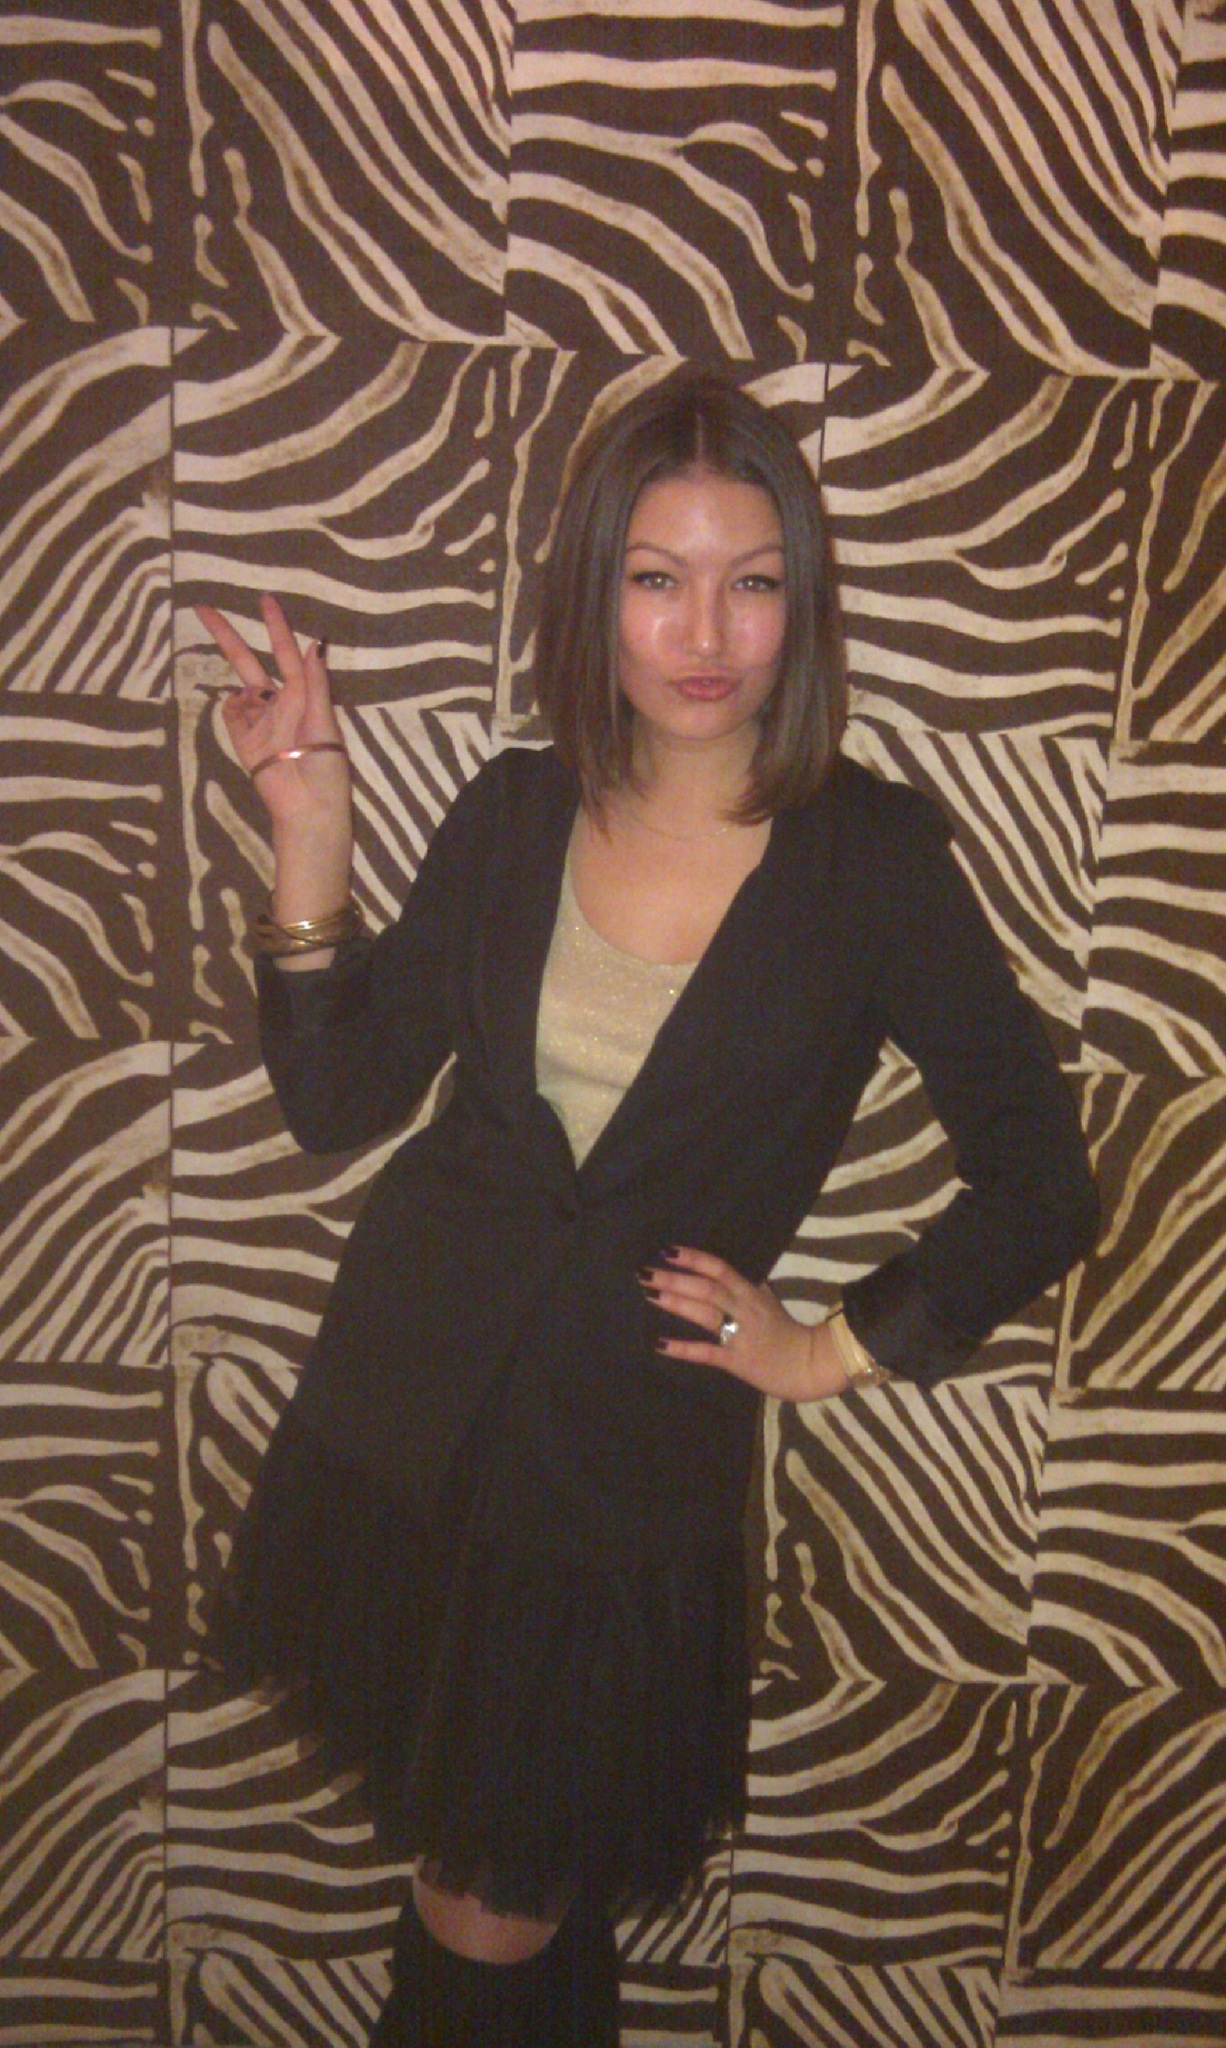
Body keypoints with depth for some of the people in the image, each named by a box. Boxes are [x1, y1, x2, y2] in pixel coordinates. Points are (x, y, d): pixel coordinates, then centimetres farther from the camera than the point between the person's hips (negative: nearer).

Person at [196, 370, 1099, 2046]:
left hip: (633, 1448, -3)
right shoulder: (513, 813, -3)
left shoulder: (871, 858, -13)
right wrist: (312, 839, -14)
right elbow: (340, 1103, -4)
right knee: (436, 1814, 23)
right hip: (402, 1392, 4)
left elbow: (1041, 1186, -6)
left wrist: (843, 1350, -5)